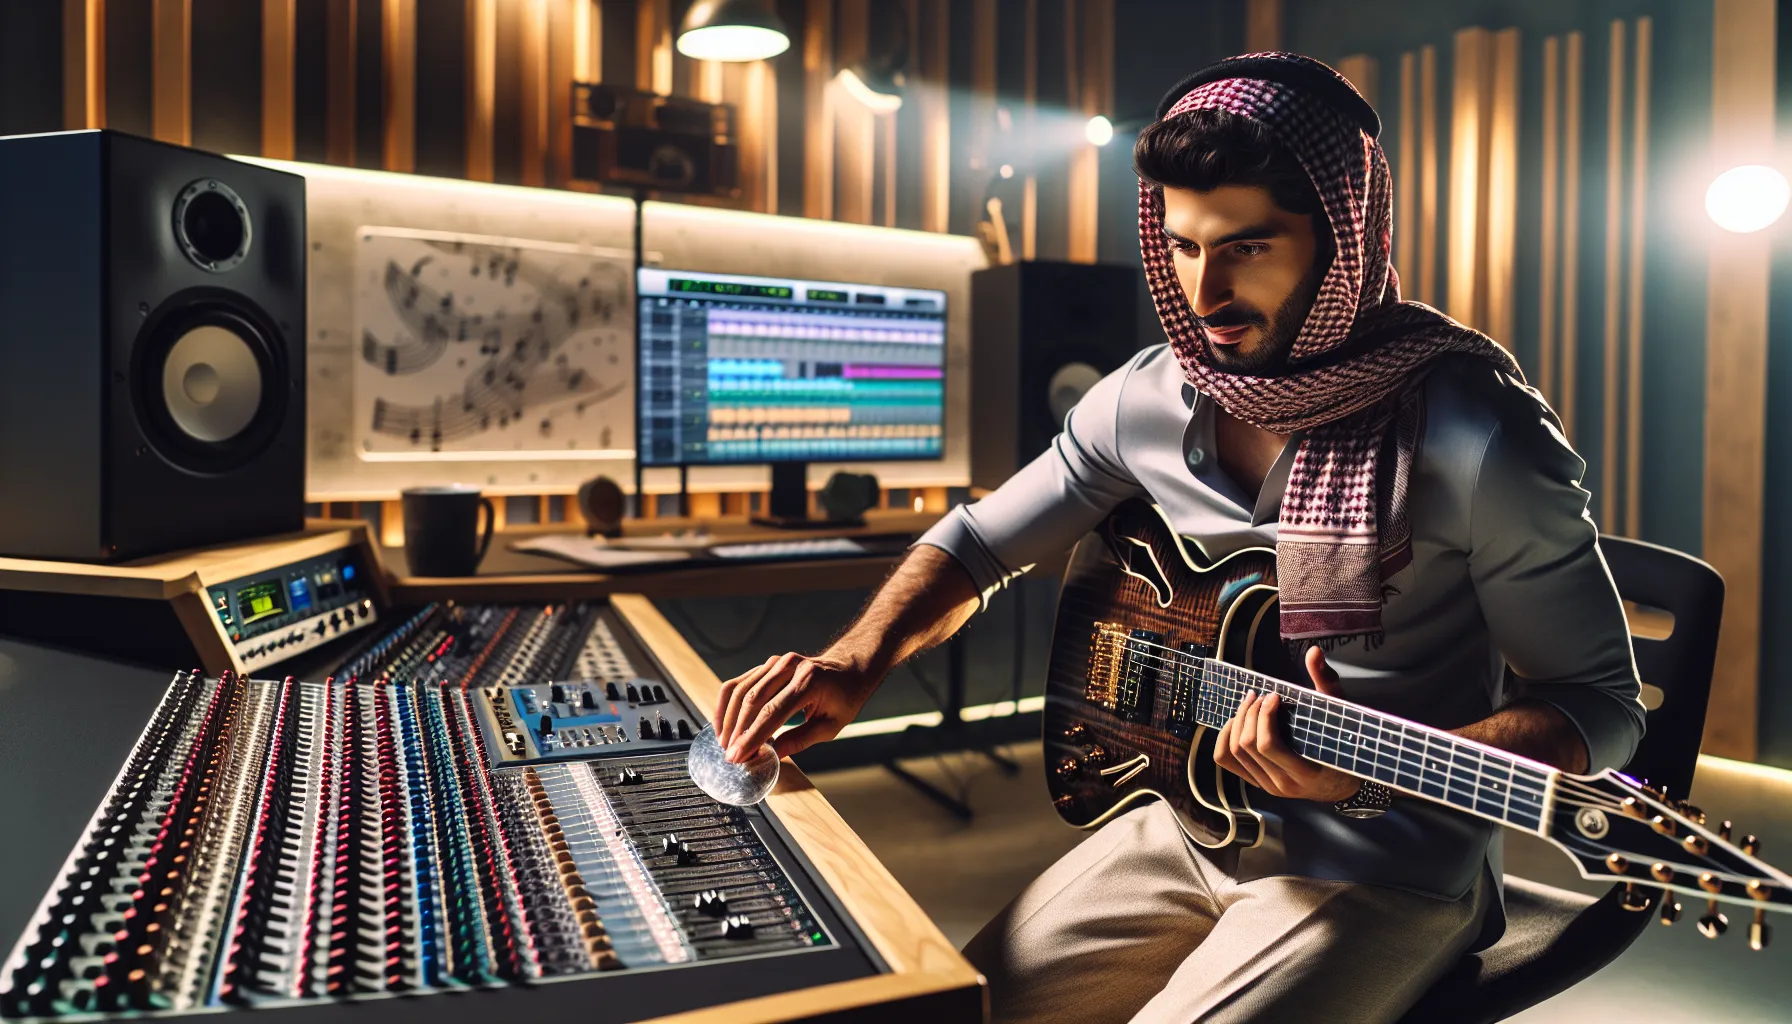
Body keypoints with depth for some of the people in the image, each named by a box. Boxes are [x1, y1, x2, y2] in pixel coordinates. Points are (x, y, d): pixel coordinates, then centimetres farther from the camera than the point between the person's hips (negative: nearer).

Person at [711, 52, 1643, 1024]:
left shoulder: (1476, 441, -20)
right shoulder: (1147, 399, -3)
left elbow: (1601, 706, -11)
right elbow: (979, 540, 8)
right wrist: (857, 659, -9)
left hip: (1385, 874, -4)